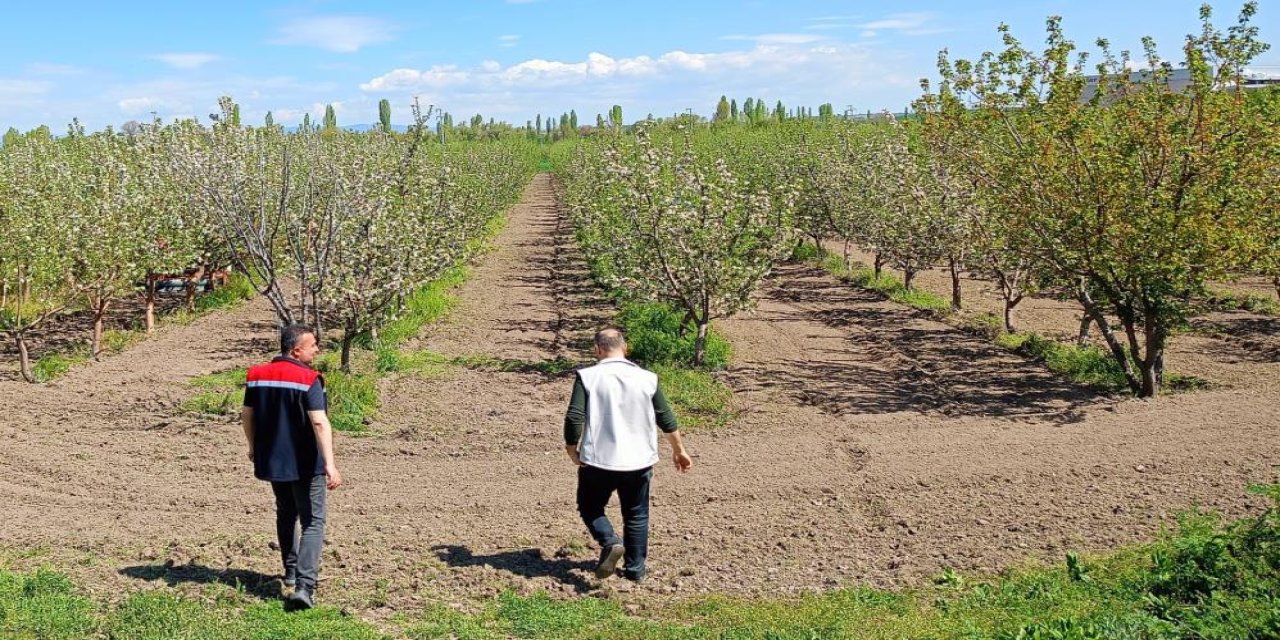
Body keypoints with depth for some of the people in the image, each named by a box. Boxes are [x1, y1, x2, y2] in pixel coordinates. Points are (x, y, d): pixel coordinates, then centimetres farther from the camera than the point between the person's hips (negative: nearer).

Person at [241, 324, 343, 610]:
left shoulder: (257, 375, 3)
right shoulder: (309, 379, -17)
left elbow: (247, 416, 11)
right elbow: (320, 423, -25)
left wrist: (253, 447, 26)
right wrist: (330, 464, -28)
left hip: (271, 461, 6)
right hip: (305, 464, -6)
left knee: (286, 515, 25)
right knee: (312, 522, -2)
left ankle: (291, 570, 38)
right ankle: (304, 586, -14)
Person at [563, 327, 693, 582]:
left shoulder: (587, 377, -8)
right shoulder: (647, 378, 0)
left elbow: (574, 418, -14)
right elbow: (666, 418, 7)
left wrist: (571, 450, 2)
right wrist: (679, 450, 19)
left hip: (598, 461, -2)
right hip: (639, 462, 2)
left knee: (590, 508, 17)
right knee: (637, 515, 17)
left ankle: (610, 543, -7)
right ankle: (635, 569, 22)